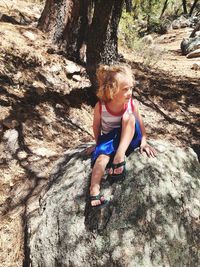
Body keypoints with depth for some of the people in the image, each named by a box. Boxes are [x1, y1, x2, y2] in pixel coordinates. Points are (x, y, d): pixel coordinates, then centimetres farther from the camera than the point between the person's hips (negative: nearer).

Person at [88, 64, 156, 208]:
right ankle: (94, 191, -40)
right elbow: (96, 126, -1)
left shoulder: (133, 104, -13)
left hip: (128, 138, 0)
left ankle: (119, 158, -39)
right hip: (109, 139, 0)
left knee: (129, 117, -30)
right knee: (102, 154, -33)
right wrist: (98, 143, 4)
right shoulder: (100, 106, -15)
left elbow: (140, 123, -5)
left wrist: (143, 141, -15)